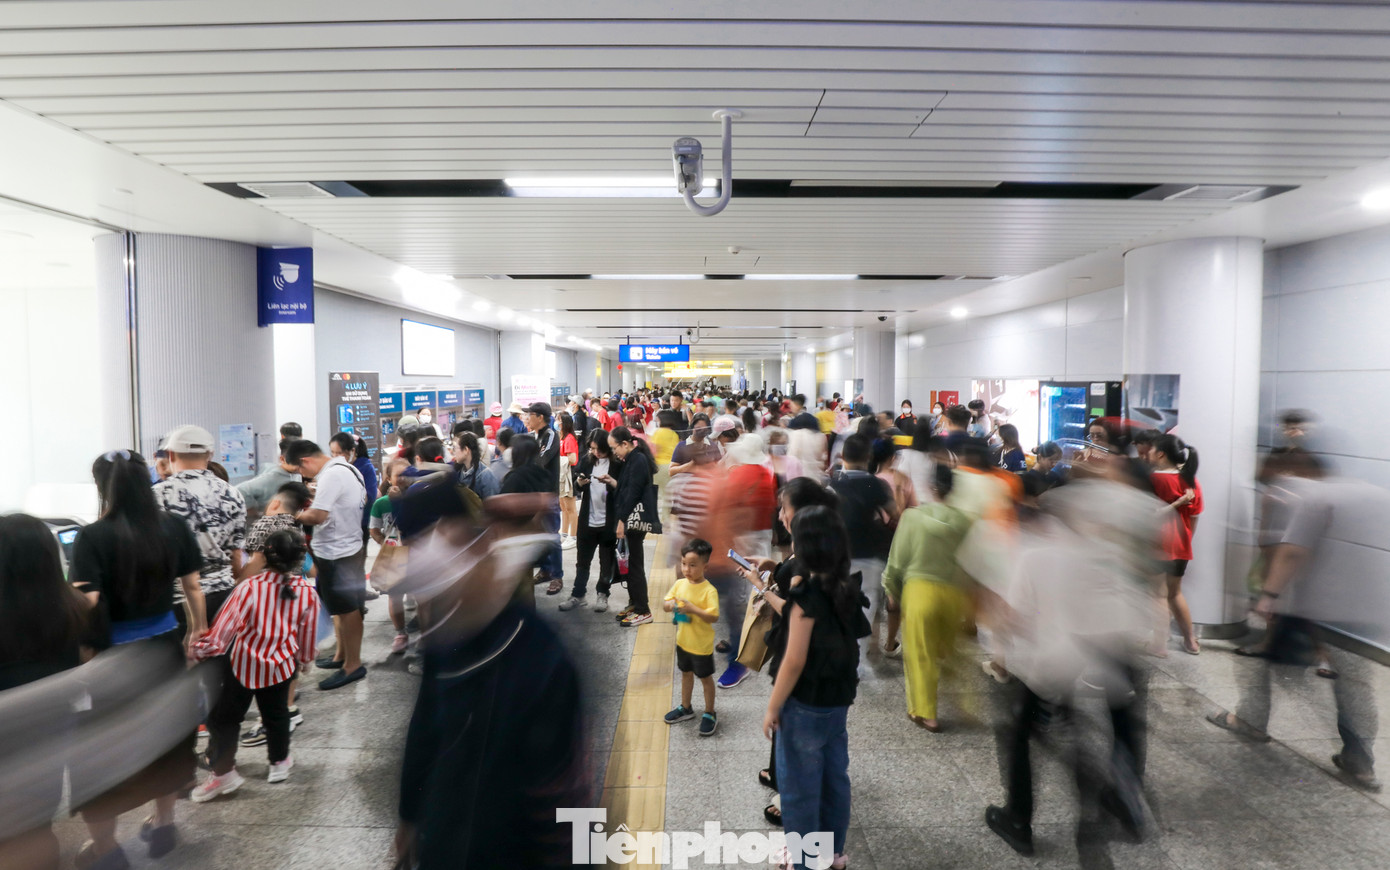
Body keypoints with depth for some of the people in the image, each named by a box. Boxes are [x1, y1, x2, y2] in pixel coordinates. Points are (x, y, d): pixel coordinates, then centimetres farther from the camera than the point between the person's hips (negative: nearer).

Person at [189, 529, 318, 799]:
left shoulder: (249, 588, -24)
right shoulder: (308, 593, -16)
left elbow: (222, 631, -22)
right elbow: (306, 638, -2)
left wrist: (197, 651, -7)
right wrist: (304, 659, 16)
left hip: (242, 663, -2)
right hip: (281, 665, 3)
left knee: (225, 716, 17)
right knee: (276, 713, 24)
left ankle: (224, 772, 20)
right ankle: (279, 762, 38)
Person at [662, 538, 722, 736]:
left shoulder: (709, 590, -24)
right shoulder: (680, 584, -5)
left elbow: (714, 617, -28)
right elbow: (665, 603, 2)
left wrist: (693, 609, -34)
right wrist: (671, 605, -20)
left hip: (701, 645, -6)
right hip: (683, 640, 6)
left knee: (705, 678, 11)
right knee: (686, 674, 24)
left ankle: (710, 714, 28)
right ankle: (686, 708, 42)